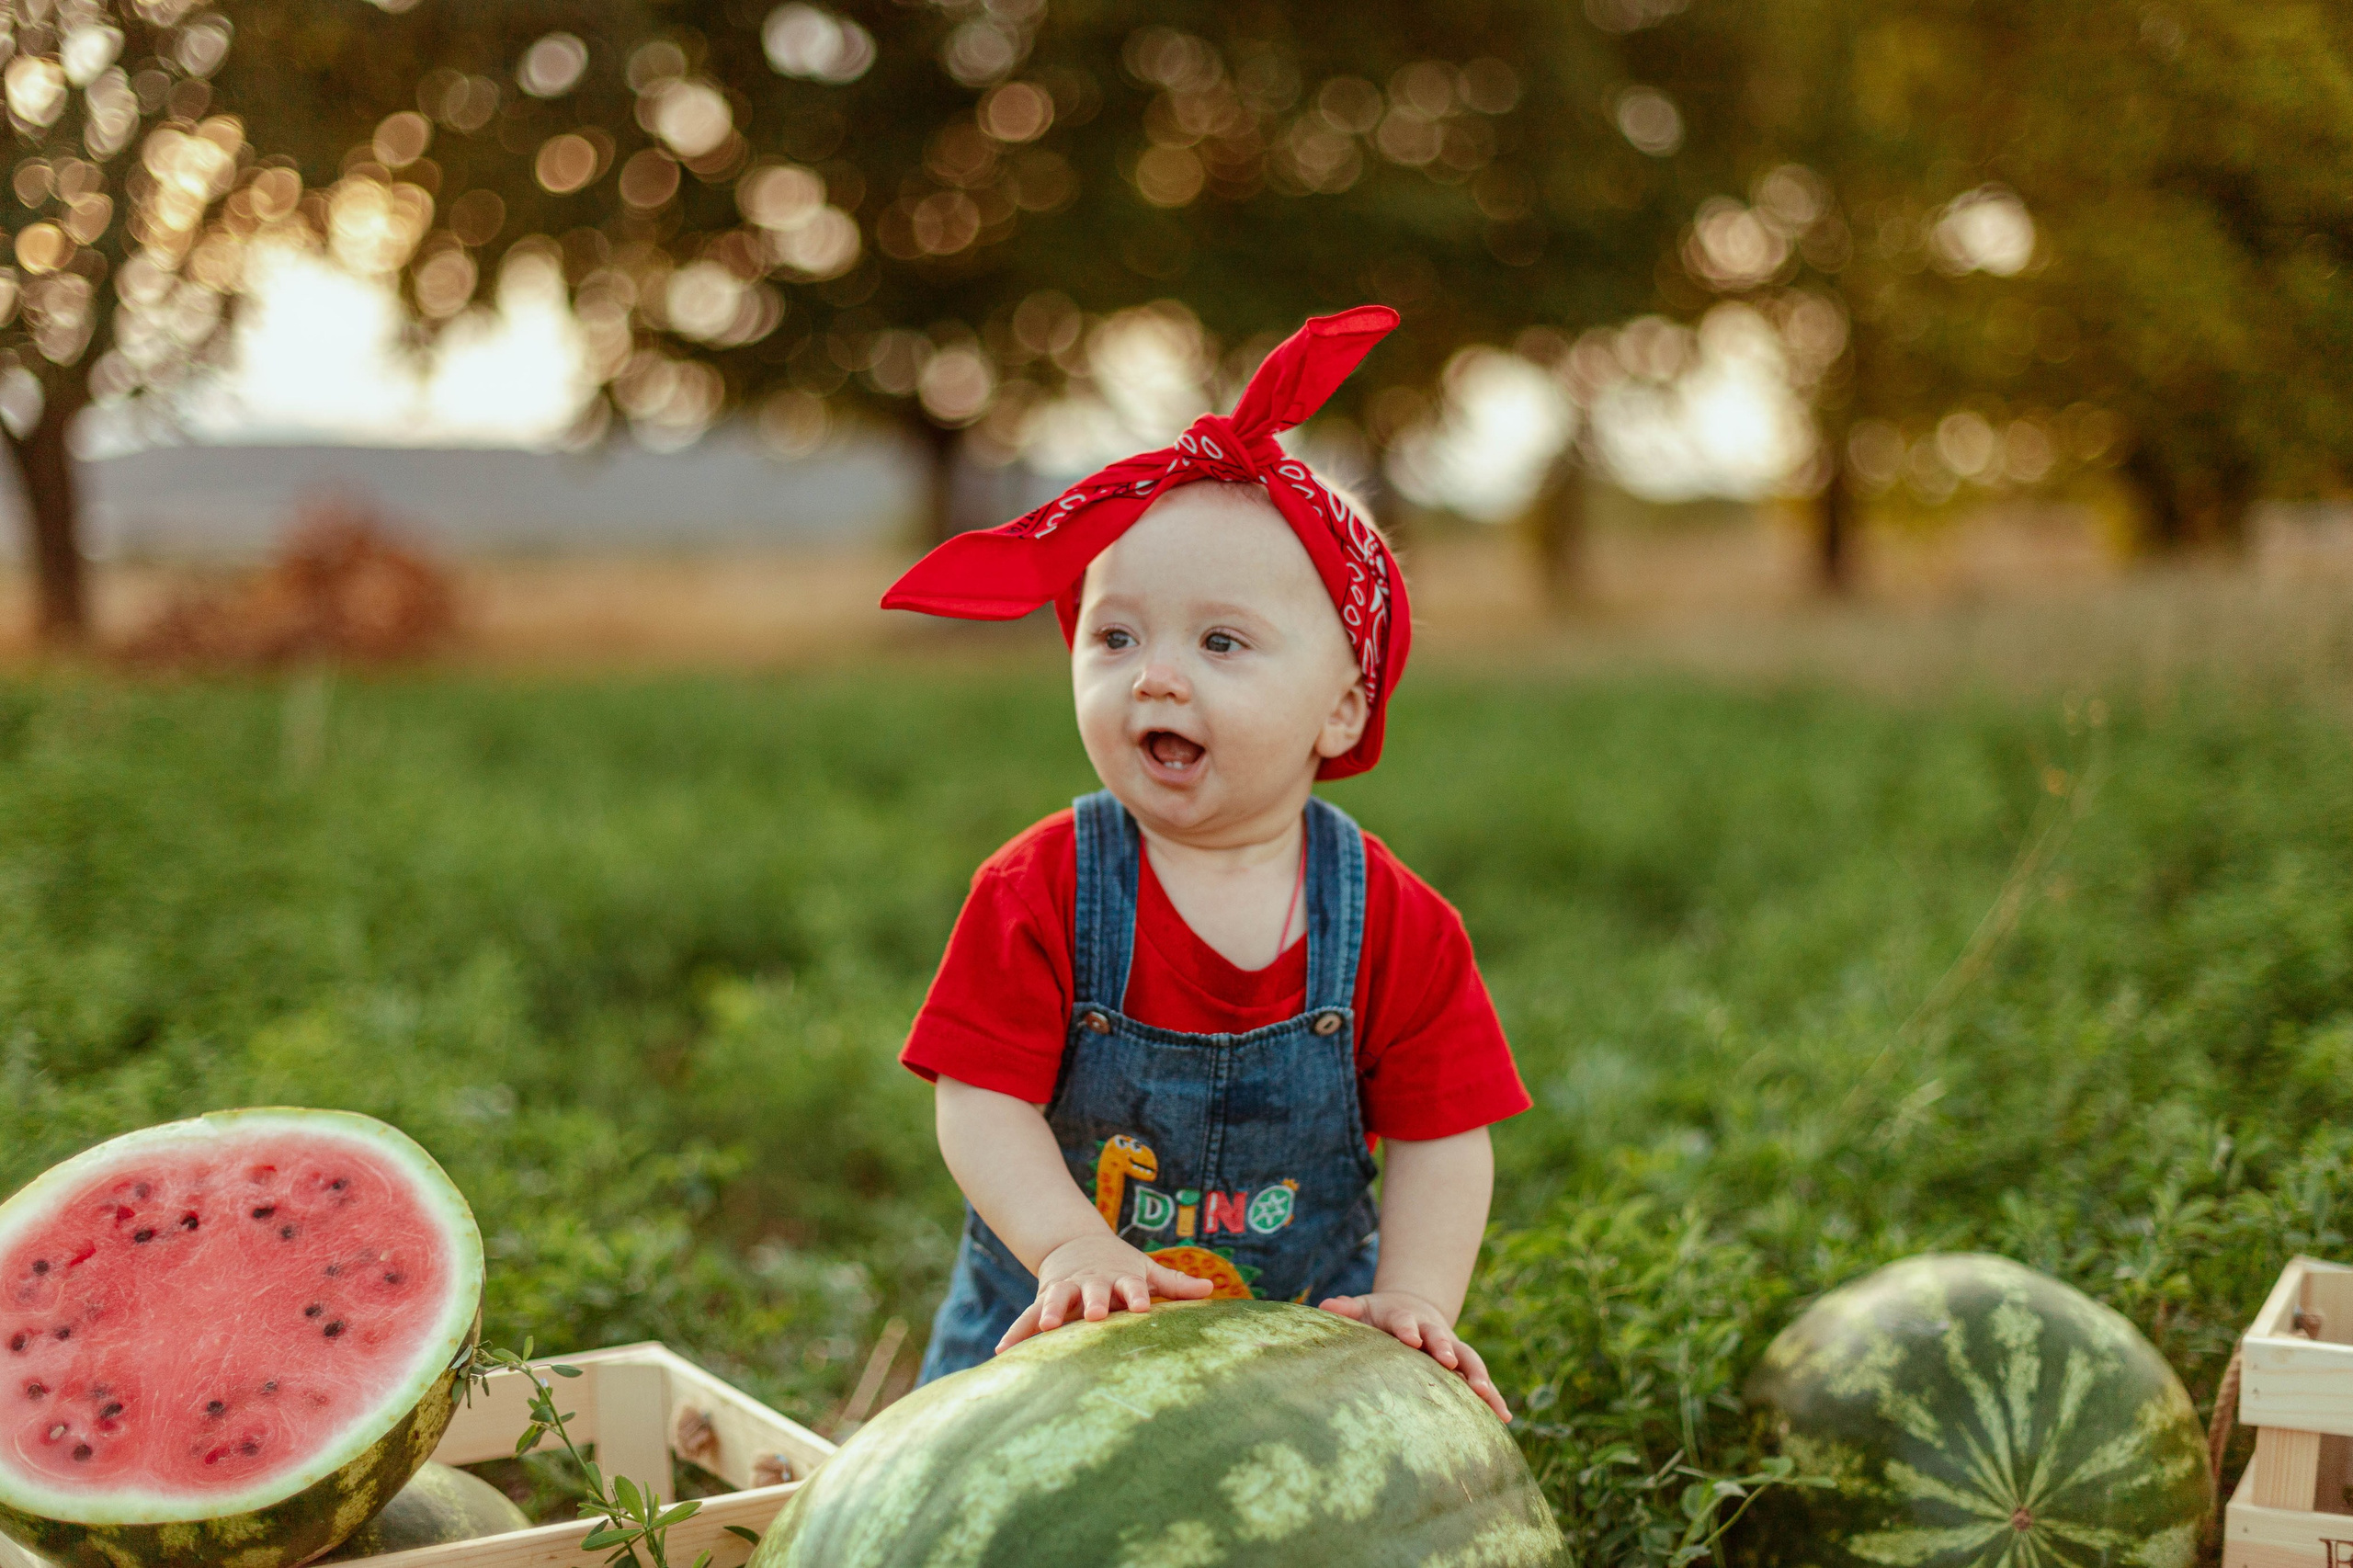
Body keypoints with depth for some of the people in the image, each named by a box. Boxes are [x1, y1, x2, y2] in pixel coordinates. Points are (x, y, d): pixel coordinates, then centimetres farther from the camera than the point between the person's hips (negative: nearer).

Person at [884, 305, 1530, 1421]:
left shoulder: (1394, 922, -10)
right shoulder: (1039, 892, -12)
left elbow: (1441, 1138, -6)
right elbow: (982, 1104, -15)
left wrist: (1415, 1300, -20)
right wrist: (1070, 1246, -30)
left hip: (1310, 1332, 1)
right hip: (1060, 1329, 0)